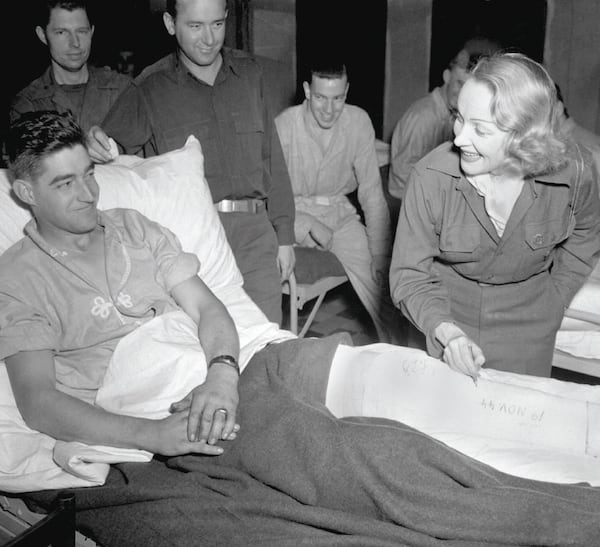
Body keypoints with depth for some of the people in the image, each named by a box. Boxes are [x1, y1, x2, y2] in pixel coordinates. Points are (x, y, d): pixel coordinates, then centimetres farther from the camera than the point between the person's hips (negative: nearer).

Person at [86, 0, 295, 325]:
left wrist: (284, 235, 12)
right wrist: (94, 145, -24)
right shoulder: (149, 89, 3)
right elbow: (109, 150, 1)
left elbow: (271, 158, 14)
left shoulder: (248, 72, 12)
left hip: (256, 229, 3)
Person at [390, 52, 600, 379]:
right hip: (451, 318, -1)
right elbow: (409, 276, -19)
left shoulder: (572, 171, -20)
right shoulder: (431, 177, -26)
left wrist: (554, 300, 3)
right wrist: (446, 331, -33)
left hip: (528, 331, 1)